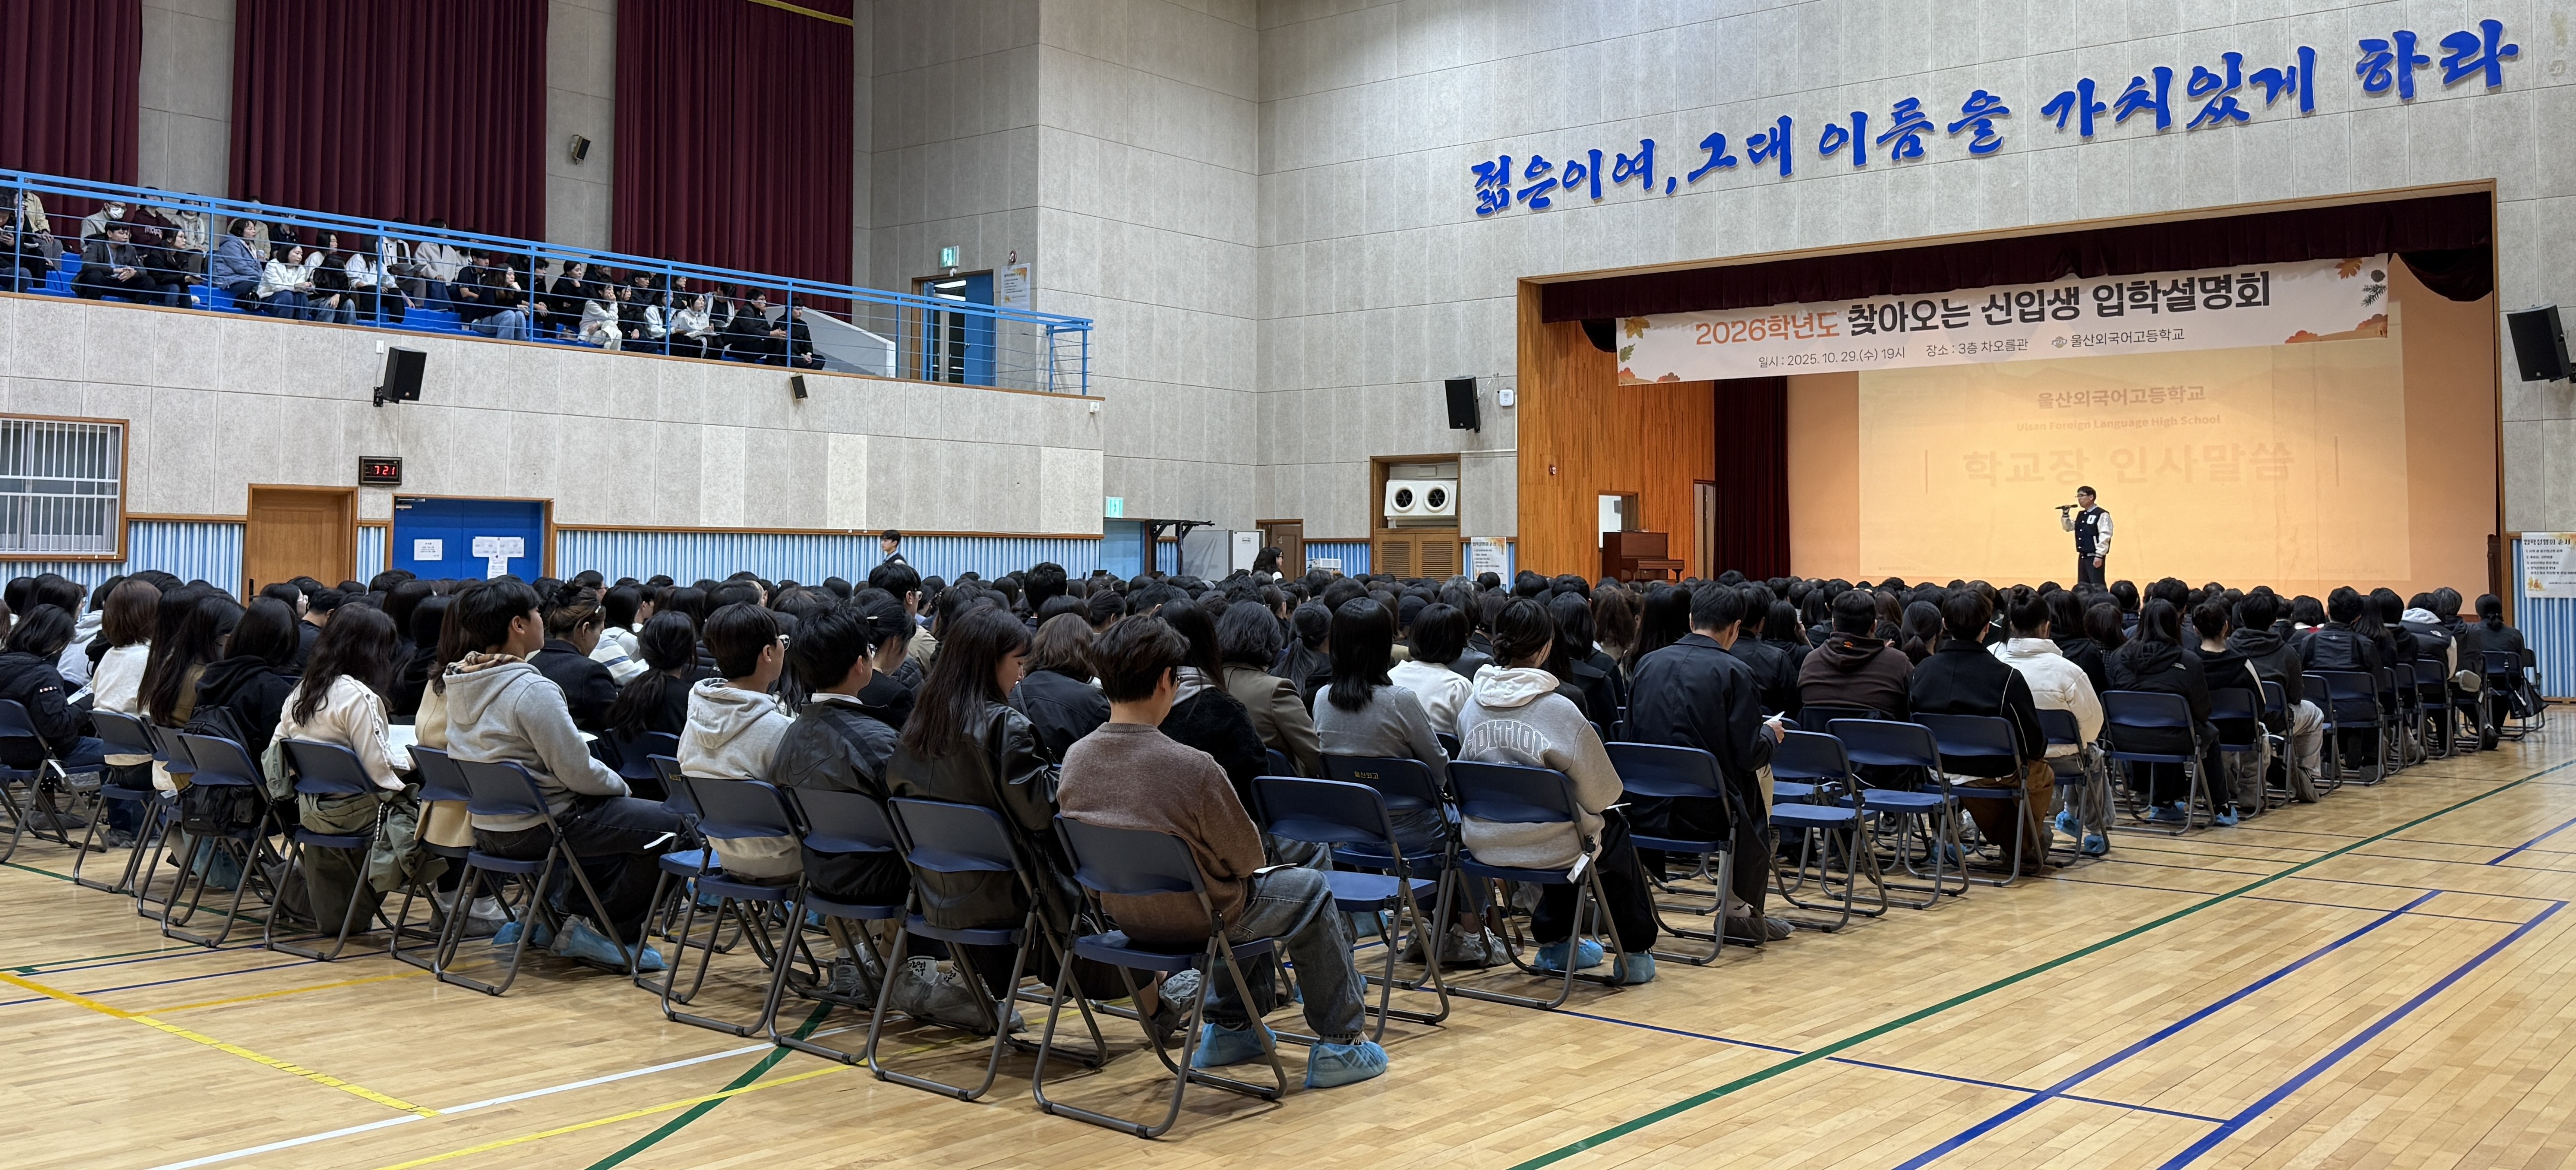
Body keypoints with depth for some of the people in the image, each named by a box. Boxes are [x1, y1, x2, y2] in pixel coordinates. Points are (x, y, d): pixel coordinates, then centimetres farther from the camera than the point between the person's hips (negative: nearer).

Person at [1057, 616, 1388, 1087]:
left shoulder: (1074, 760, -12)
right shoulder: (1192, 767, -31)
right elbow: (1246, 857, -17)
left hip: (1123, 914, 6)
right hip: (1195, 921, -6)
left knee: (1240, 893, 34)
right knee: (1311, 889, 19)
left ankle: (1228, 1029, 40)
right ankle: (1339, 1046, 24)